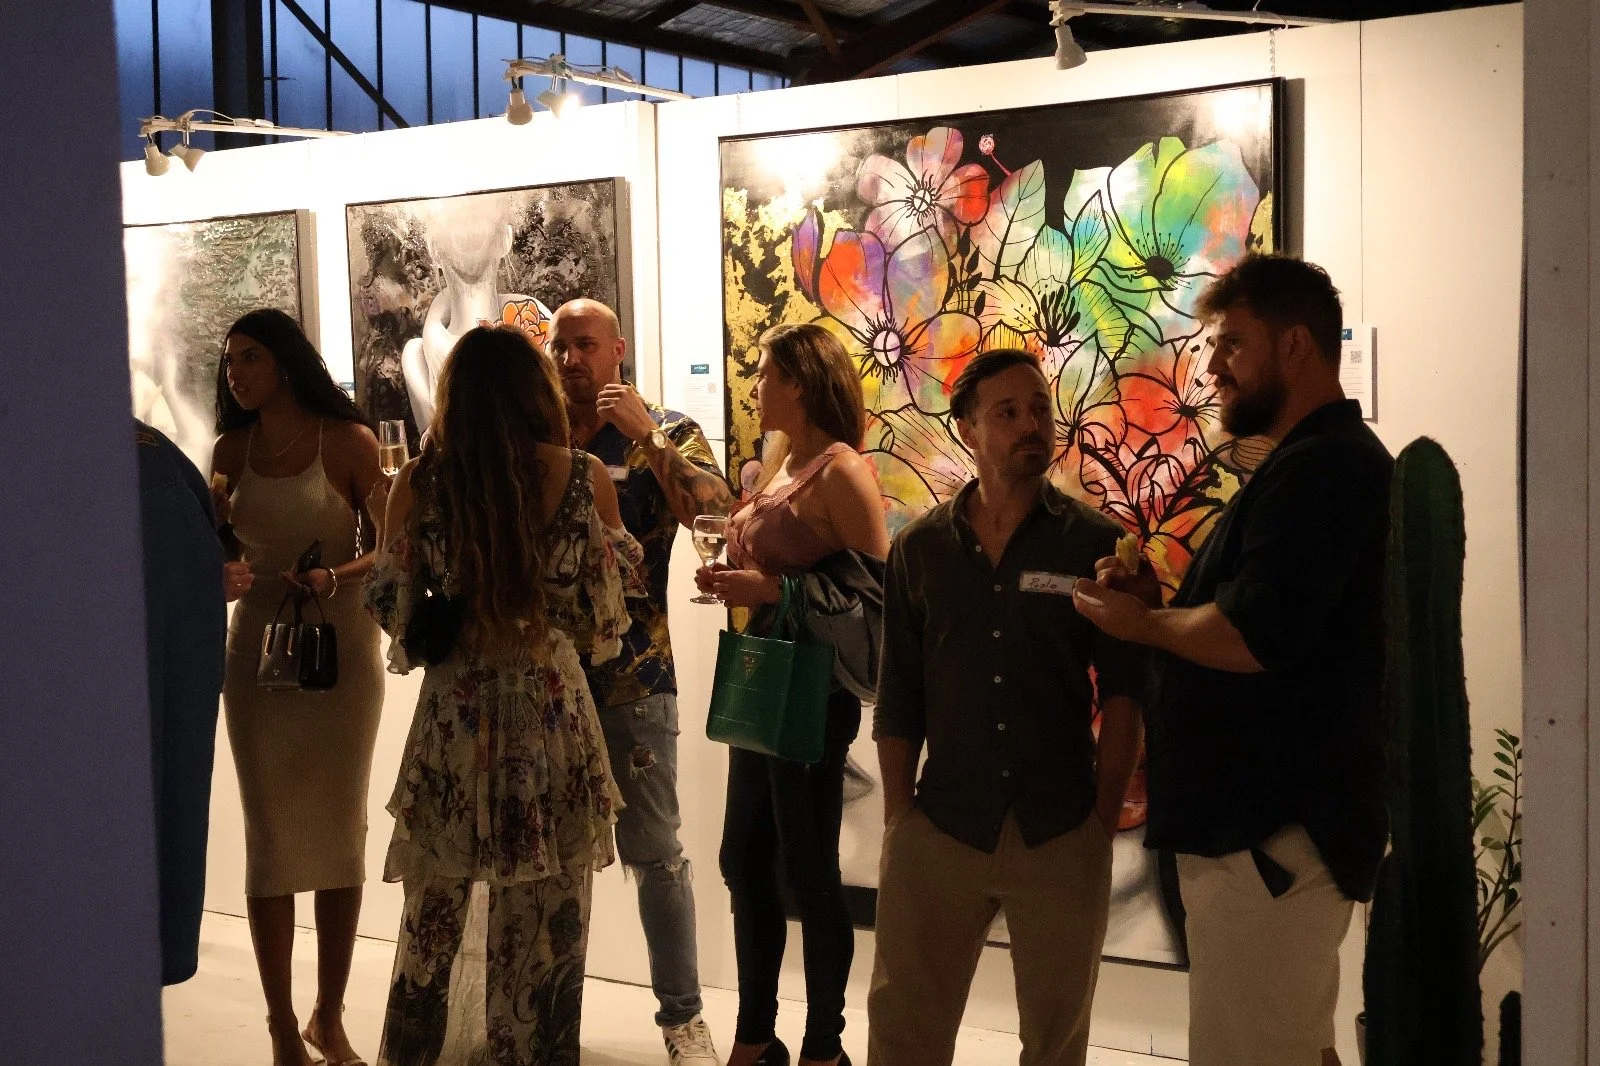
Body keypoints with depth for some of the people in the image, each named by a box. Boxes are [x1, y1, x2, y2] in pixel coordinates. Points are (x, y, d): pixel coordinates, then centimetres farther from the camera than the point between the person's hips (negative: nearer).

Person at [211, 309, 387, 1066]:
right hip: (259, 652, 2)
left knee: (340, 831, 6)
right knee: (270, 836, 2)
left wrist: (335, 579, -22)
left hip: (340, 650, -2)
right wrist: (219, 573, -11)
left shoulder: (348, 441, -7)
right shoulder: (232, 449, 4)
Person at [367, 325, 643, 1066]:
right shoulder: (584, 477, -6)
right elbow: (607, 609, 4)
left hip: (454, 717, 1)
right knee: (543, 933, 11)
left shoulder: (417, 483, -5)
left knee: (432, 922, 17)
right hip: (553, 716, -1)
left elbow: (392, 607, 3)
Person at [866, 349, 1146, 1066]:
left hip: (1062, 836, -1)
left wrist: (1104, 820, -6)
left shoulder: (1096, 544, -2)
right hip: (941, 825, 1)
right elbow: (897, 699, 5)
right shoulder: (919, 550, 4)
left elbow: (1123, 691, -1)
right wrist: (898, 819, 1)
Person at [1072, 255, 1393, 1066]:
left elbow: (1252, 638, -27)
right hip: (1269, 822, 11)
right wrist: (1157, 604, 4)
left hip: (1272, 833, -11)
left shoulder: (1324, 465, -16)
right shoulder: (1315, 462, 19)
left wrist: (1140, 622, -10)